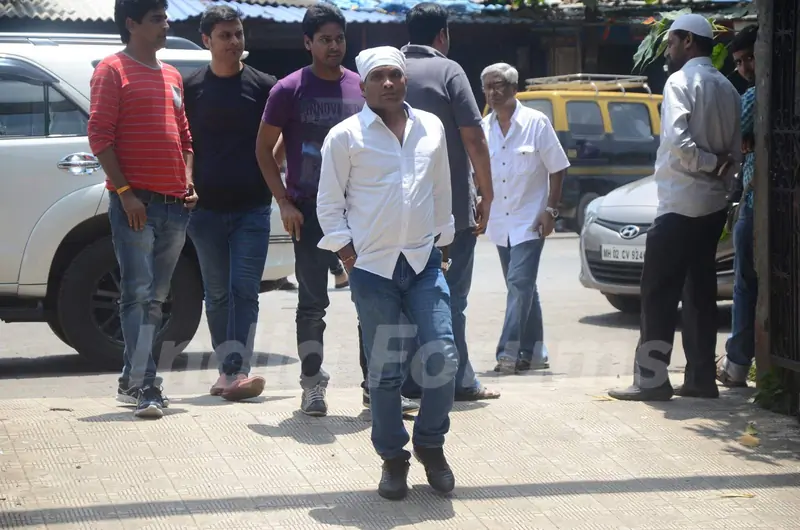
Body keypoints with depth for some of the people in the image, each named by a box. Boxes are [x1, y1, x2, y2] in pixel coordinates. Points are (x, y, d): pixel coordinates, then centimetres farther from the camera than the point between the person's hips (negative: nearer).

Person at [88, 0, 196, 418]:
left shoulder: (172, 76, 19)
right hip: (136, 202, -7)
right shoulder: (113, 70, -2)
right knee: (138, 294, -10)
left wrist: (188, 182, 9)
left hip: (174, 204, 7)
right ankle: (145, 386, -11)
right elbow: (99, 135, -9)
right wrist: (124, 192, -15)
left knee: (156, 298, 11)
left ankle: (132, 380, 19)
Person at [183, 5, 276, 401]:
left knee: (245, 289, -8)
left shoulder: (262, 86, 3)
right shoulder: (191, 87, 6)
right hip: (206, 207, 2)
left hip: (252, 207, -2)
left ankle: (236, 371, -11)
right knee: (217, 293, 8)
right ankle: (228, 371, 16)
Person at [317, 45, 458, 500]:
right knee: (385, 369, 1)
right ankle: (394, 459, 16)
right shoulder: (346, 135, -1)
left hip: (424, 261, 3)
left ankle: (431, 444, 15)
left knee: (443, 355, -7)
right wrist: (345, 249, -4)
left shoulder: (432, 128, 9)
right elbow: (329, 202, 2)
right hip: (372, 266, -2)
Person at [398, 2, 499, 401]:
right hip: (452, 204, -4)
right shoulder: (448, 71, -7)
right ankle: (459, 381, 3)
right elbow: (473, 137, -12)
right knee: (451, 295, 1)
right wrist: (486, 192, -4)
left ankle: (411, 380, 11)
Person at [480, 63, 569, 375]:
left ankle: (509, 351, -16)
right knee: (522, 287, 11)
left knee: (520, 283, -14)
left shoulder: (536, 123, -5)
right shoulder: (484, 128, 6)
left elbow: (557, 168, -3)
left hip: (529, 219, -5)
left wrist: (550, 209, -9)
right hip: (500, 221, 5)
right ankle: (533, 353, 18)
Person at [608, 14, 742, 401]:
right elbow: (736, 151, 12)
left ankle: (651, 378, -6)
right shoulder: (726, 89, 14)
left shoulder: (681, 81, -10)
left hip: (680, 204, -8)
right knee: (699, 290, 11)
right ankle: (701, 378, 12)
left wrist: (708, 164, -11)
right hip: (713, 205, 8)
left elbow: (677, 140, -23)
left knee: (658, 290, -5)